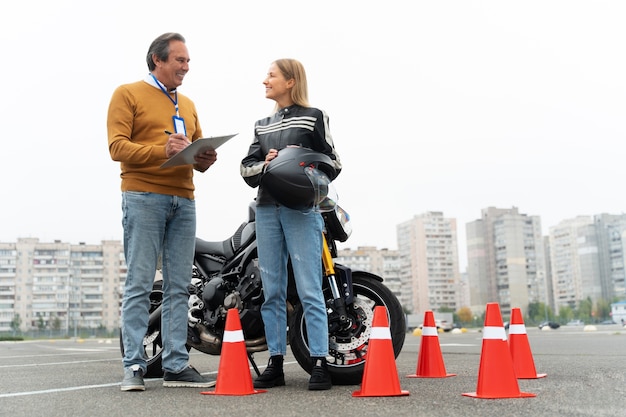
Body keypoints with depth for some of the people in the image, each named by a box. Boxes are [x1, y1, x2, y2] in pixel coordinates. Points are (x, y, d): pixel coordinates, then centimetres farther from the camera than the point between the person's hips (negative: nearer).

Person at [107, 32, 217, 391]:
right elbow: (117, 146, -7)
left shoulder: (188, 105, 24)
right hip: (144, 197, -6)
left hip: (184, 200, 6)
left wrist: (204, 160, -1)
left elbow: (199, 147, 23)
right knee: (140, 285, -6)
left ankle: (176, 366, 8)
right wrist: (162, 151, -21)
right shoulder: (128, 94, 5)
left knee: (179, 287, 4)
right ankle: (134, 365, -2)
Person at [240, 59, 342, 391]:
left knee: (309, 290, -8)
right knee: (272, 290, 5)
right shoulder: (262, 125, 21)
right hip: (267, 209, 5)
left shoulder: (314, 117, 6)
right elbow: (247, 167, 13)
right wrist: (265, 164, -7)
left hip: (301, 208, -5)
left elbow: (332, 163, 3)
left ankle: (320, 364, -4)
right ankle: (275, 363, 11)